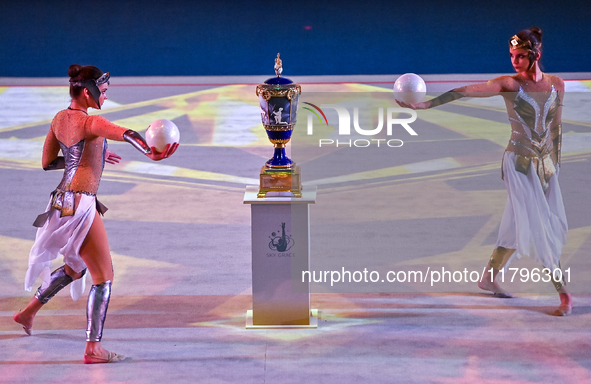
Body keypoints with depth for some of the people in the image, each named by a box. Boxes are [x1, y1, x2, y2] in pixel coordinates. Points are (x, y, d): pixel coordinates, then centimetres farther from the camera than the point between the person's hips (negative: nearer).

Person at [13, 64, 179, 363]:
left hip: (62, 200, 9)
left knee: (75, 267, 29)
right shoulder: (90, 123, -18)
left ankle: (28, 312, 39)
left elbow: (47, 162, 17)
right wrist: (152, 153, -54)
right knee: (104, 277, -3)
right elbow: (128, 134, -39)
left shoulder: (59, 119, 7)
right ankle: (93, 348, -4)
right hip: (80, 205, -9)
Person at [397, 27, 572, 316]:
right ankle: (563, 292, -3)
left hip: (546, 164, 5)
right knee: (537, 228, -7)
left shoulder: (556, 84, 3)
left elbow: (556, 125, 12)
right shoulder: (509, 84, -9)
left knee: (518, 226, 7)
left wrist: (556, 162, 12)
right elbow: (466, 91, -18)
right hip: (520, 164, -5)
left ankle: (490, 277, 23)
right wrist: (427, 104, -27)